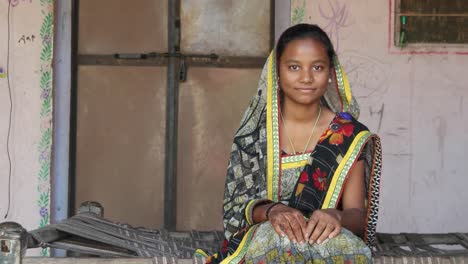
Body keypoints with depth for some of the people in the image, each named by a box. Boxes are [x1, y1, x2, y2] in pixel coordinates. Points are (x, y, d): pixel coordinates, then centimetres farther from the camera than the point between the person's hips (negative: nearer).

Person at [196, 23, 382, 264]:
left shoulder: (349, 136, 3)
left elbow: (358, 215, -2)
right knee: (281, 241, -36)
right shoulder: (254, 132, 3)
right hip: (261, 241, -1)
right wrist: (271, 211, -22)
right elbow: (235, 207, 1)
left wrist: (336, 216, -27)